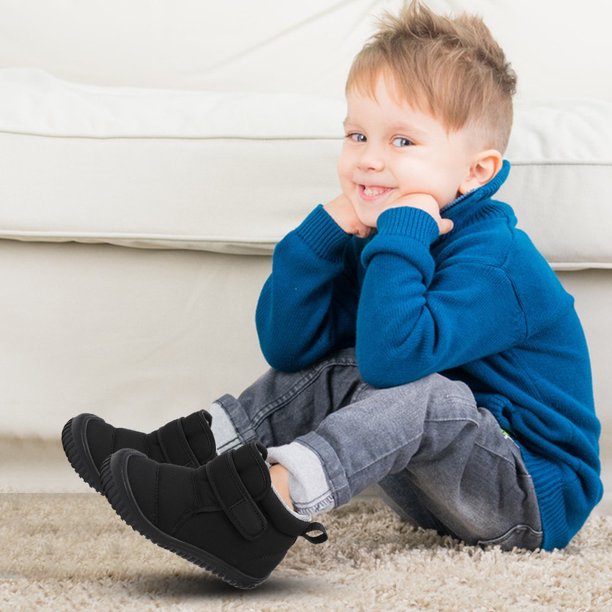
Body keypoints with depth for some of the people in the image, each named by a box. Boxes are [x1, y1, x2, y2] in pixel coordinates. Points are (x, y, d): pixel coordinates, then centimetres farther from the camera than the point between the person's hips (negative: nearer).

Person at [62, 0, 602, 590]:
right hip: (439, 483, 9)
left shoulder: (494, 259, -22)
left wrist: (402, 232, -30)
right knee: (335, 369, 1)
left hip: (536, 496, -8)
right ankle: (199, 445, -8)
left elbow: (394, 355, -39)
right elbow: (286, 347, -1)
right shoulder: (372, 238, 5)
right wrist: (328, 231, -12)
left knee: (425, 393, -32)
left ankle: (267, 503, -44)